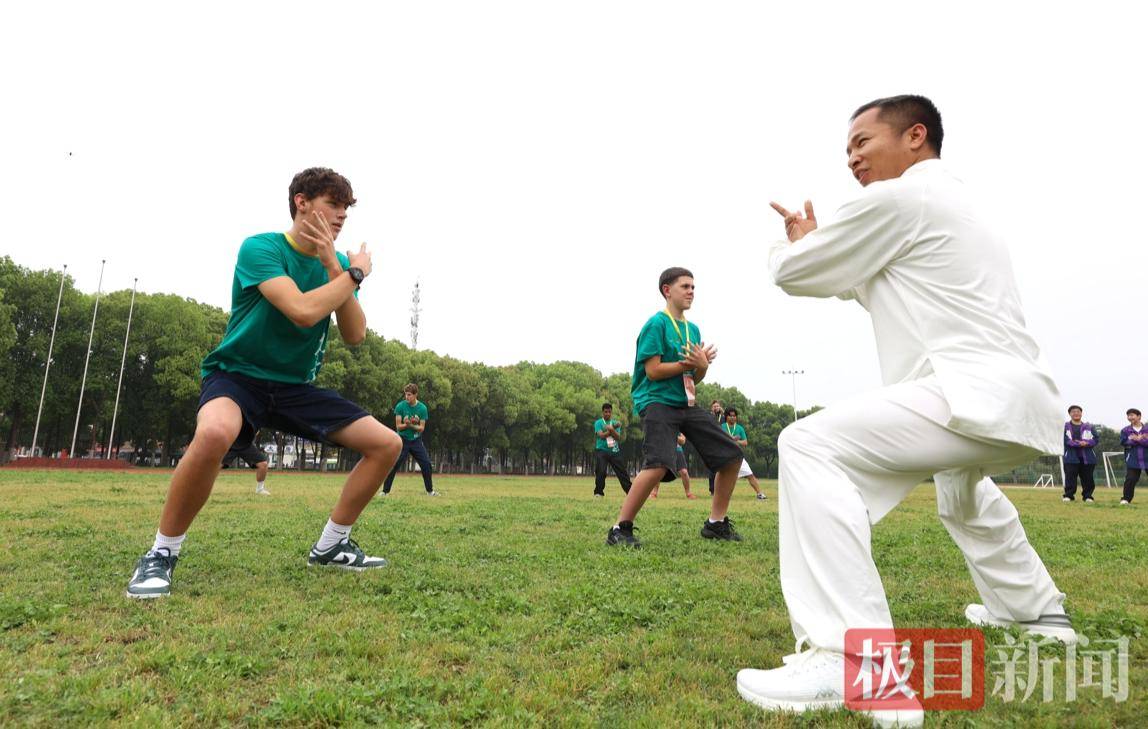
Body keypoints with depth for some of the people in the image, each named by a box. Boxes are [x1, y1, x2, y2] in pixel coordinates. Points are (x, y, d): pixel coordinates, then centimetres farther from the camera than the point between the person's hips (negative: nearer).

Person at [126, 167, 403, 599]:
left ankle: (330, 546, 11)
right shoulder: (260, 248, -14)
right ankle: (162, 553, -15)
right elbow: (302, 310, -30)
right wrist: (356, 273, -16)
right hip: (238, 373, -6)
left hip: (296, 386, 6)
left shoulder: (337, 264, 4)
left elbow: (355, 336, -8)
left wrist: (334, 267, -16)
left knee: (387, 443, -5)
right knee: (215, 433, -41)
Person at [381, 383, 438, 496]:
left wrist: (410, 425, -24)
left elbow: (421, 428, -7)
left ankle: (430, 490, 12)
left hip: (416, 440, 2)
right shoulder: (400, 406, -10)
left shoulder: (422, 408, -6)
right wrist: (407, 424, -28)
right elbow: (398, 426, -11)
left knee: (426, 464, -2)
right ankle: (385, 491, 1)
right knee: (393, 466, -8)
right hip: (403, 440, -2)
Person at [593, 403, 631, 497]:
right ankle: (598, 493, -2)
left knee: (622, 471, 1)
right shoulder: (598, 423, 3)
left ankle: (630, 491, 6)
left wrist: (612, 429, -20)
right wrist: (614, 428, -13)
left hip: (614, 451, 3)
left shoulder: (615, 423, 10)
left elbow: (618, 437, -3)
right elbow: (602, 435, -13)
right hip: (601, 451, -3)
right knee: (600, 472, -14)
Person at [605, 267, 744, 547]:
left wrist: (703, 364, -4)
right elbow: (653, 371, -13)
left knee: (731, 455, 5)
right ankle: (620, 529, -15)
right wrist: (689, 363, -11)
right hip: (657, 402, -8)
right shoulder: (656, 324, -6)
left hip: (687, 404, 8)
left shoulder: (693, 329, 17)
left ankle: (716, 523, 20)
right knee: (659, 464, -29)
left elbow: (696, 378, 17)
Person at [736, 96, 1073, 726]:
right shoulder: (952, 204, 26)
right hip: (1021, 400, 11)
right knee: (961, 483, 39)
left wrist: (796, 242, 22)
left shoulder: (895, 198, -6)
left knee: (813, 447, -24)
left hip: (979, 395, -11)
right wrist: (816, 243, 24)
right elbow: (863, 283, 33)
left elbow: (793, 273, 0)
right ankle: (1035, 609, 54)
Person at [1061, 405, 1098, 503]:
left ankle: (1087, 496, 14)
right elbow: (1065, 440, -6)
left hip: (1087, 457, 2)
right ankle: (1068, 496, -1)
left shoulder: (1089, 427, 13)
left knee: (1087, 478, 5)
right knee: (1070, 477, -5)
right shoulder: (1065, 427, 5)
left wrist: (1086, 443, -16)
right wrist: (1078, 444, -18)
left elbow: (1095, 439, 3)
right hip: (1071, 457, -2)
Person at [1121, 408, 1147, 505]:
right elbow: (1123, 442, -7)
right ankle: (1126, 499, 2)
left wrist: (1138, 439, -19)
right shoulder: (1125, 430, 6)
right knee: (1130, 479, -5)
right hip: (1133, 459, 0)